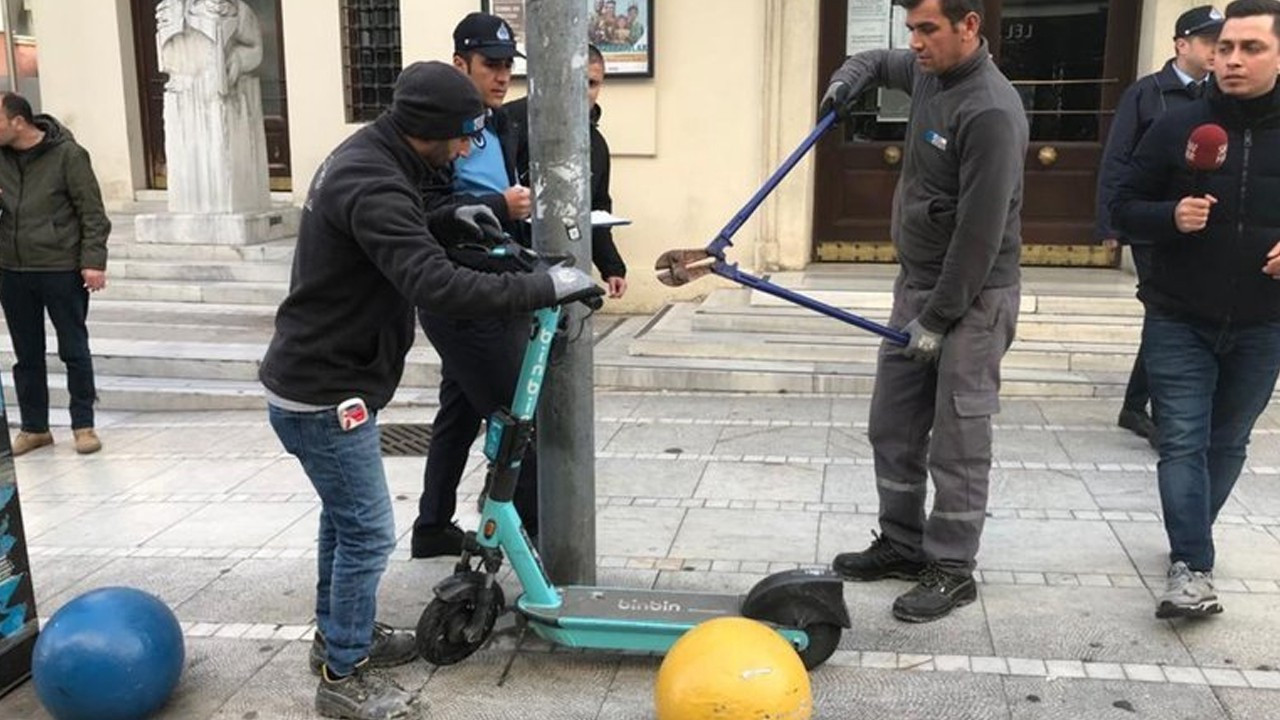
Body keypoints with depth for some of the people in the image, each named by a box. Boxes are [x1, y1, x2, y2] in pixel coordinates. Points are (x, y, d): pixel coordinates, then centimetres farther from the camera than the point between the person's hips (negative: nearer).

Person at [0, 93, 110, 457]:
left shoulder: (66, 154, -9)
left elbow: (92, 213, -9)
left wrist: (93, 261, -15)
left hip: (62, 271, -5)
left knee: (74, 351, 4)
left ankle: (83, 424, 15)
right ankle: (34, 427, 23)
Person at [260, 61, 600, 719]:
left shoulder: (365, 156, 6)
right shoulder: (372, 185, -27)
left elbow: (395, 241, 21)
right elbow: (437, 285, -38)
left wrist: (449, 221, 3)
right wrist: (544, 287, -33)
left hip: (316, 379, 10)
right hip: (323, 394, -10)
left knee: (343, 516, 23)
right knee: (369, 532, 0)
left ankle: (338, 632, 41)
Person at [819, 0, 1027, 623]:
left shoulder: (990, 111, -22)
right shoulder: (929, 73, 5)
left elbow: (980, 233, -23)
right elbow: (882, 62, 30)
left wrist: (937, 318, -18)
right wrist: (849, 78, 7)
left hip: (971, 299, -9)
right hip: (917, 285, 9)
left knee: (958, 442, 0)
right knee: (892, 427, 14)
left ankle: (951, 570, 13)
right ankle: (903, 543, 28)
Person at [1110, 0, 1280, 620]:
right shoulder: (1178, 127, -5)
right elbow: (1124, 207, 0)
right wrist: (1170, 217, -21)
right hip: (1178, 320, -2)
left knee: (1227, 443, 14)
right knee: (1183, 443, -6)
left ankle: (1189, 541, 32)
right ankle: (1192, 566, -3)